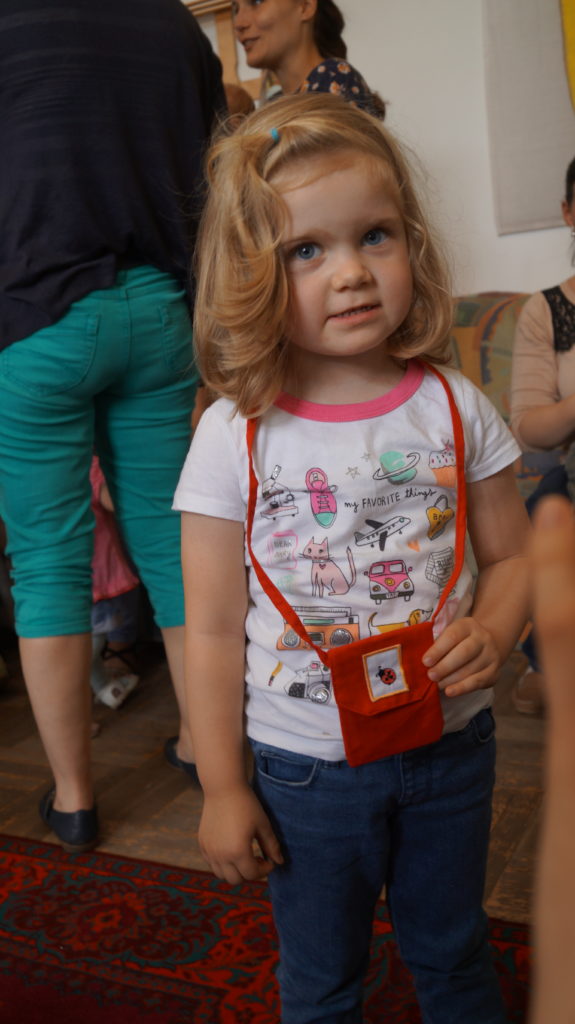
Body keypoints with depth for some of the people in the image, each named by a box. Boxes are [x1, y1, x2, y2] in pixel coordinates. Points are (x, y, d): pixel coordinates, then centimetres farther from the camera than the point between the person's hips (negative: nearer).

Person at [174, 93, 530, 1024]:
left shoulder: (453, 406, -8)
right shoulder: (235, 436, -16)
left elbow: (513, 555, 3)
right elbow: (214, 629, -10)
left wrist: (491, 633, -19)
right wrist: (221, 788, -6)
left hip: (450, 742, 2)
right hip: (307, 766, -1)